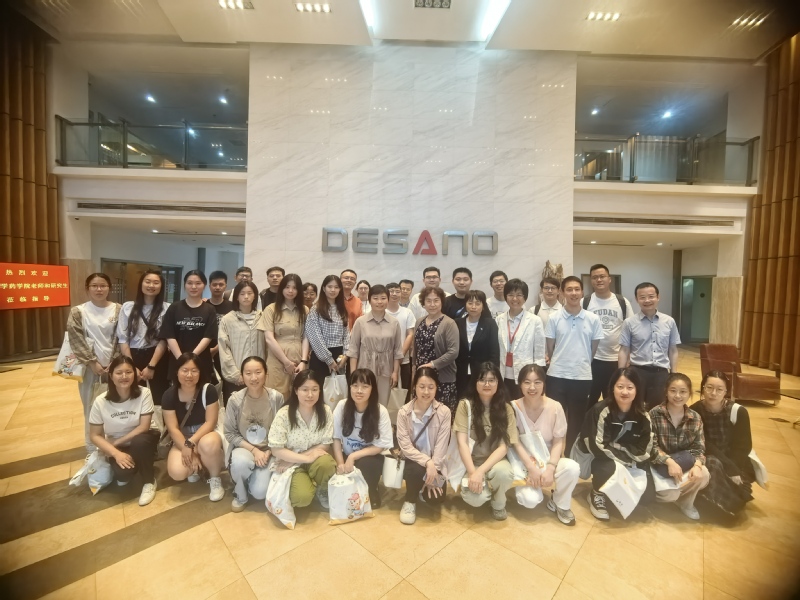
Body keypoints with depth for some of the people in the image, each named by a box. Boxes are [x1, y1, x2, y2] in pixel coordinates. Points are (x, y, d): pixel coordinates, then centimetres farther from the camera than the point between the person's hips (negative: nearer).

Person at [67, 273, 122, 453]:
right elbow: (77, 341, -4)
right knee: (91, 406, 8)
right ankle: (92, 447, 24)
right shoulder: (78, 312, -1)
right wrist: (93, 363, -10)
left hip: (113, 365, 0)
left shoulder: (118, 310, 0)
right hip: (89, 366, 0)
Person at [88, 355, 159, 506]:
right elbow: (95, 436, -7)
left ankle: (149, 481, -11)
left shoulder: (144, 394, -18)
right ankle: (125, 473, 12)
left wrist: (117, 442, -19)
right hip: (116, 447, 1)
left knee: (139, 441, -36)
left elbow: (144, 427, -18)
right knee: (122, 473, -29)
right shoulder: (100, 402, -13)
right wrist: (116, 453, -20)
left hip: (141, 441, -1)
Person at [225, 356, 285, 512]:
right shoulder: (235, 400, -14)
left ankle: (261, 474, 19)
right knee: (240, 461, -34)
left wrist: (269, 452, -15)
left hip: (268, 451, 0)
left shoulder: (276, 397, -15)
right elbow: (230, 433, -7)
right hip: (244, 448, 0)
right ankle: (240, 495, 0)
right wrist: (253, 450, -16)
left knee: (260, 492, -18)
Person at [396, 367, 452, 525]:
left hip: (434, 463, 1)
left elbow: (441, 446, -12)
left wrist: (433, 469, -20)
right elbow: (405, 446, -15)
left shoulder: (444, 412, -13)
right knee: (417, 470, -33)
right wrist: (427, 462, -27)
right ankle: (409, 501, 1)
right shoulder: (403, 412, -13)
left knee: (436, 498, -18)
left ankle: (423, 488, 20)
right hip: (412, 460, -1)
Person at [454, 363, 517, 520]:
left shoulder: (506, 408, -7)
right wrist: (472, 472, -24)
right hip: (471, 461, 0)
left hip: (494, 460, 1)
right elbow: (462, 442, -13)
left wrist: (481, 471, -23)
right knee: (475, 498, -28)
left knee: (504, 472, -34)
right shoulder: (465, 405, -10)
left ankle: (498, 504, 2)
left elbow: (504, 447, -11)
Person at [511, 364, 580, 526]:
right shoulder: (514, 407, -15)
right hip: (524, 461, -1)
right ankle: (526, 487, 17)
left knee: (572, 468, -30)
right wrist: (531, 468, -22)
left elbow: (558, 442, -6)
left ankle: (561, 504, 1)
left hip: (548, 459, 2)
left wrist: (550, 468, -18)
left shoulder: (555, 407, -10)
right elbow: (515, 442, -13)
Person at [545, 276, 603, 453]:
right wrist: (560, 364, 6)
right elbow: (550, 347, 3)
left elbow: (594, 347, 7)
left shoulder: (593, 319, -1)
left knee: (577, 420, 13)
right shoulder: (554, 318, -4)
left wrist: (582, 363, 10)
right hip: (557, 375, -1)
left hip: (583, 376, 1)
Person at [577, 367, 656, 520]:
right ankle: (596, 496, -3)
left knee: (646, 495, -15)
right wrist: (626, 460, -20)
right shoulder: (599, 411, -23)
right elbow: (597, 447, -26)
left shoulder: (643, 416, -8)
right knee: (608, 467, -36)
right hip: (602, 460, -4)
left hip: (631, 463, 5)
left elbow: (644, 451, -7)